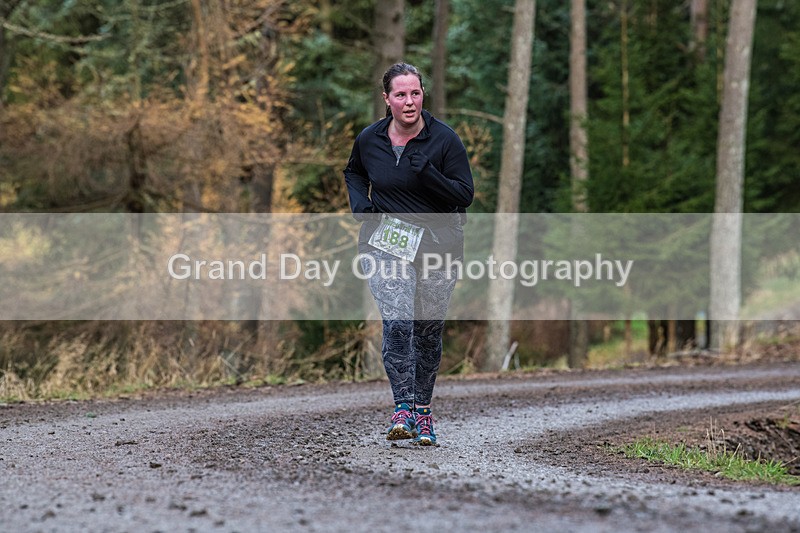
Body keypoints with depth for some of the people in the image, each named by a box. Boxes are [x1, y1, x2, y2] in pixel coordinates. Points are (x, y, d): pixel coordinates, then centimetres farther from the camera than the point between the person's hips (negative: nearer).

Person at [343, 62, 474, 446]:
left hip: (436, 244, 0)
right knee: (397, 323, -19)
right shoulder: (369, 140, -1)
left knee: (429, 331, 8)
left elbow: (465, 193, -9)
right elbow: (353, 173, 22)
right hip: (386, 243, 0)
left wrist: (427, 174, -24)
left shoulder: (444, 139, -8)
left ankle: (423, 409, 26)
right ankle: (403, 409, -18)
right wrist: (359, 202, 2)